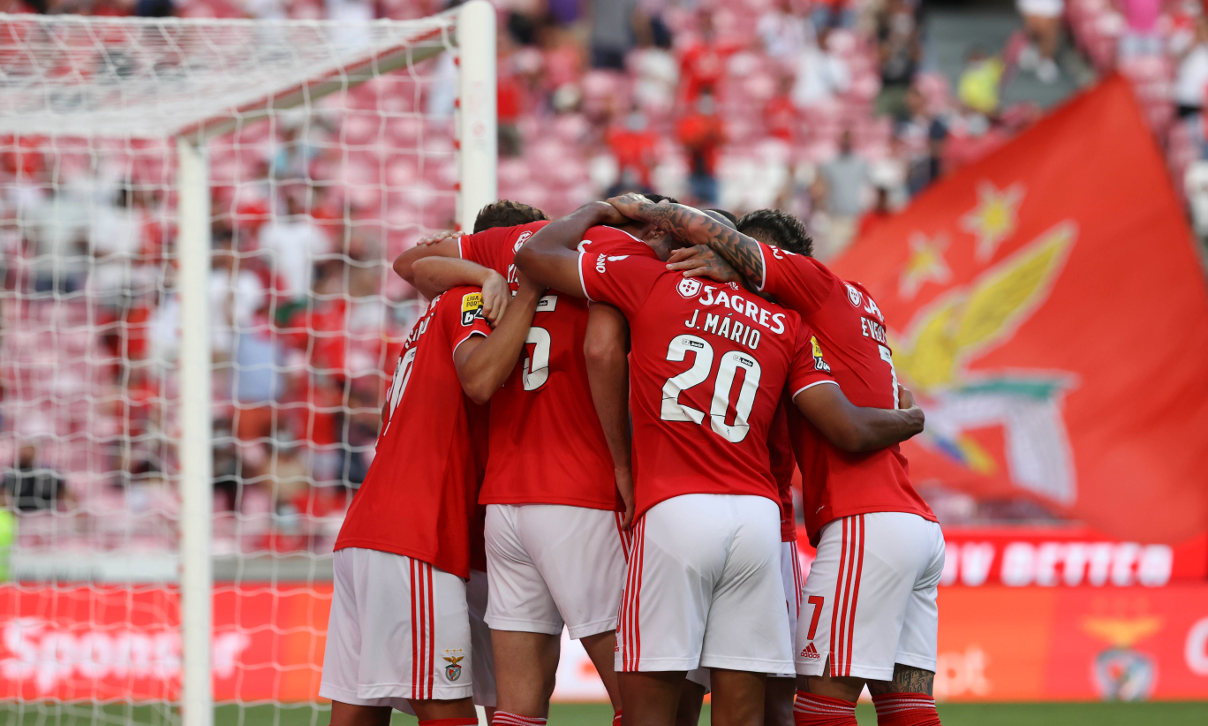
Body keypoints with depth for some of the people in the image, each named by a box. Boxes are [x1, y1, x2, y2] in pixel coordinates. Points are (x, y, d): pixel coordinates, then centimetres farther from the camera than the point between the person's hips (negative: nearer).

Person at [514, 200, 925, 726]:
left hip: (674, 511, -4)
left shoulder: (652, 283, 7)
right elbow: (851, 432, 10)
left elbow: (535, 254, 13)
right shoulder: (785, 327, 16)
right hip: (758, 514, 4)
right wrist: (910, 421, 31)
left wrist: (594, 214, 32)